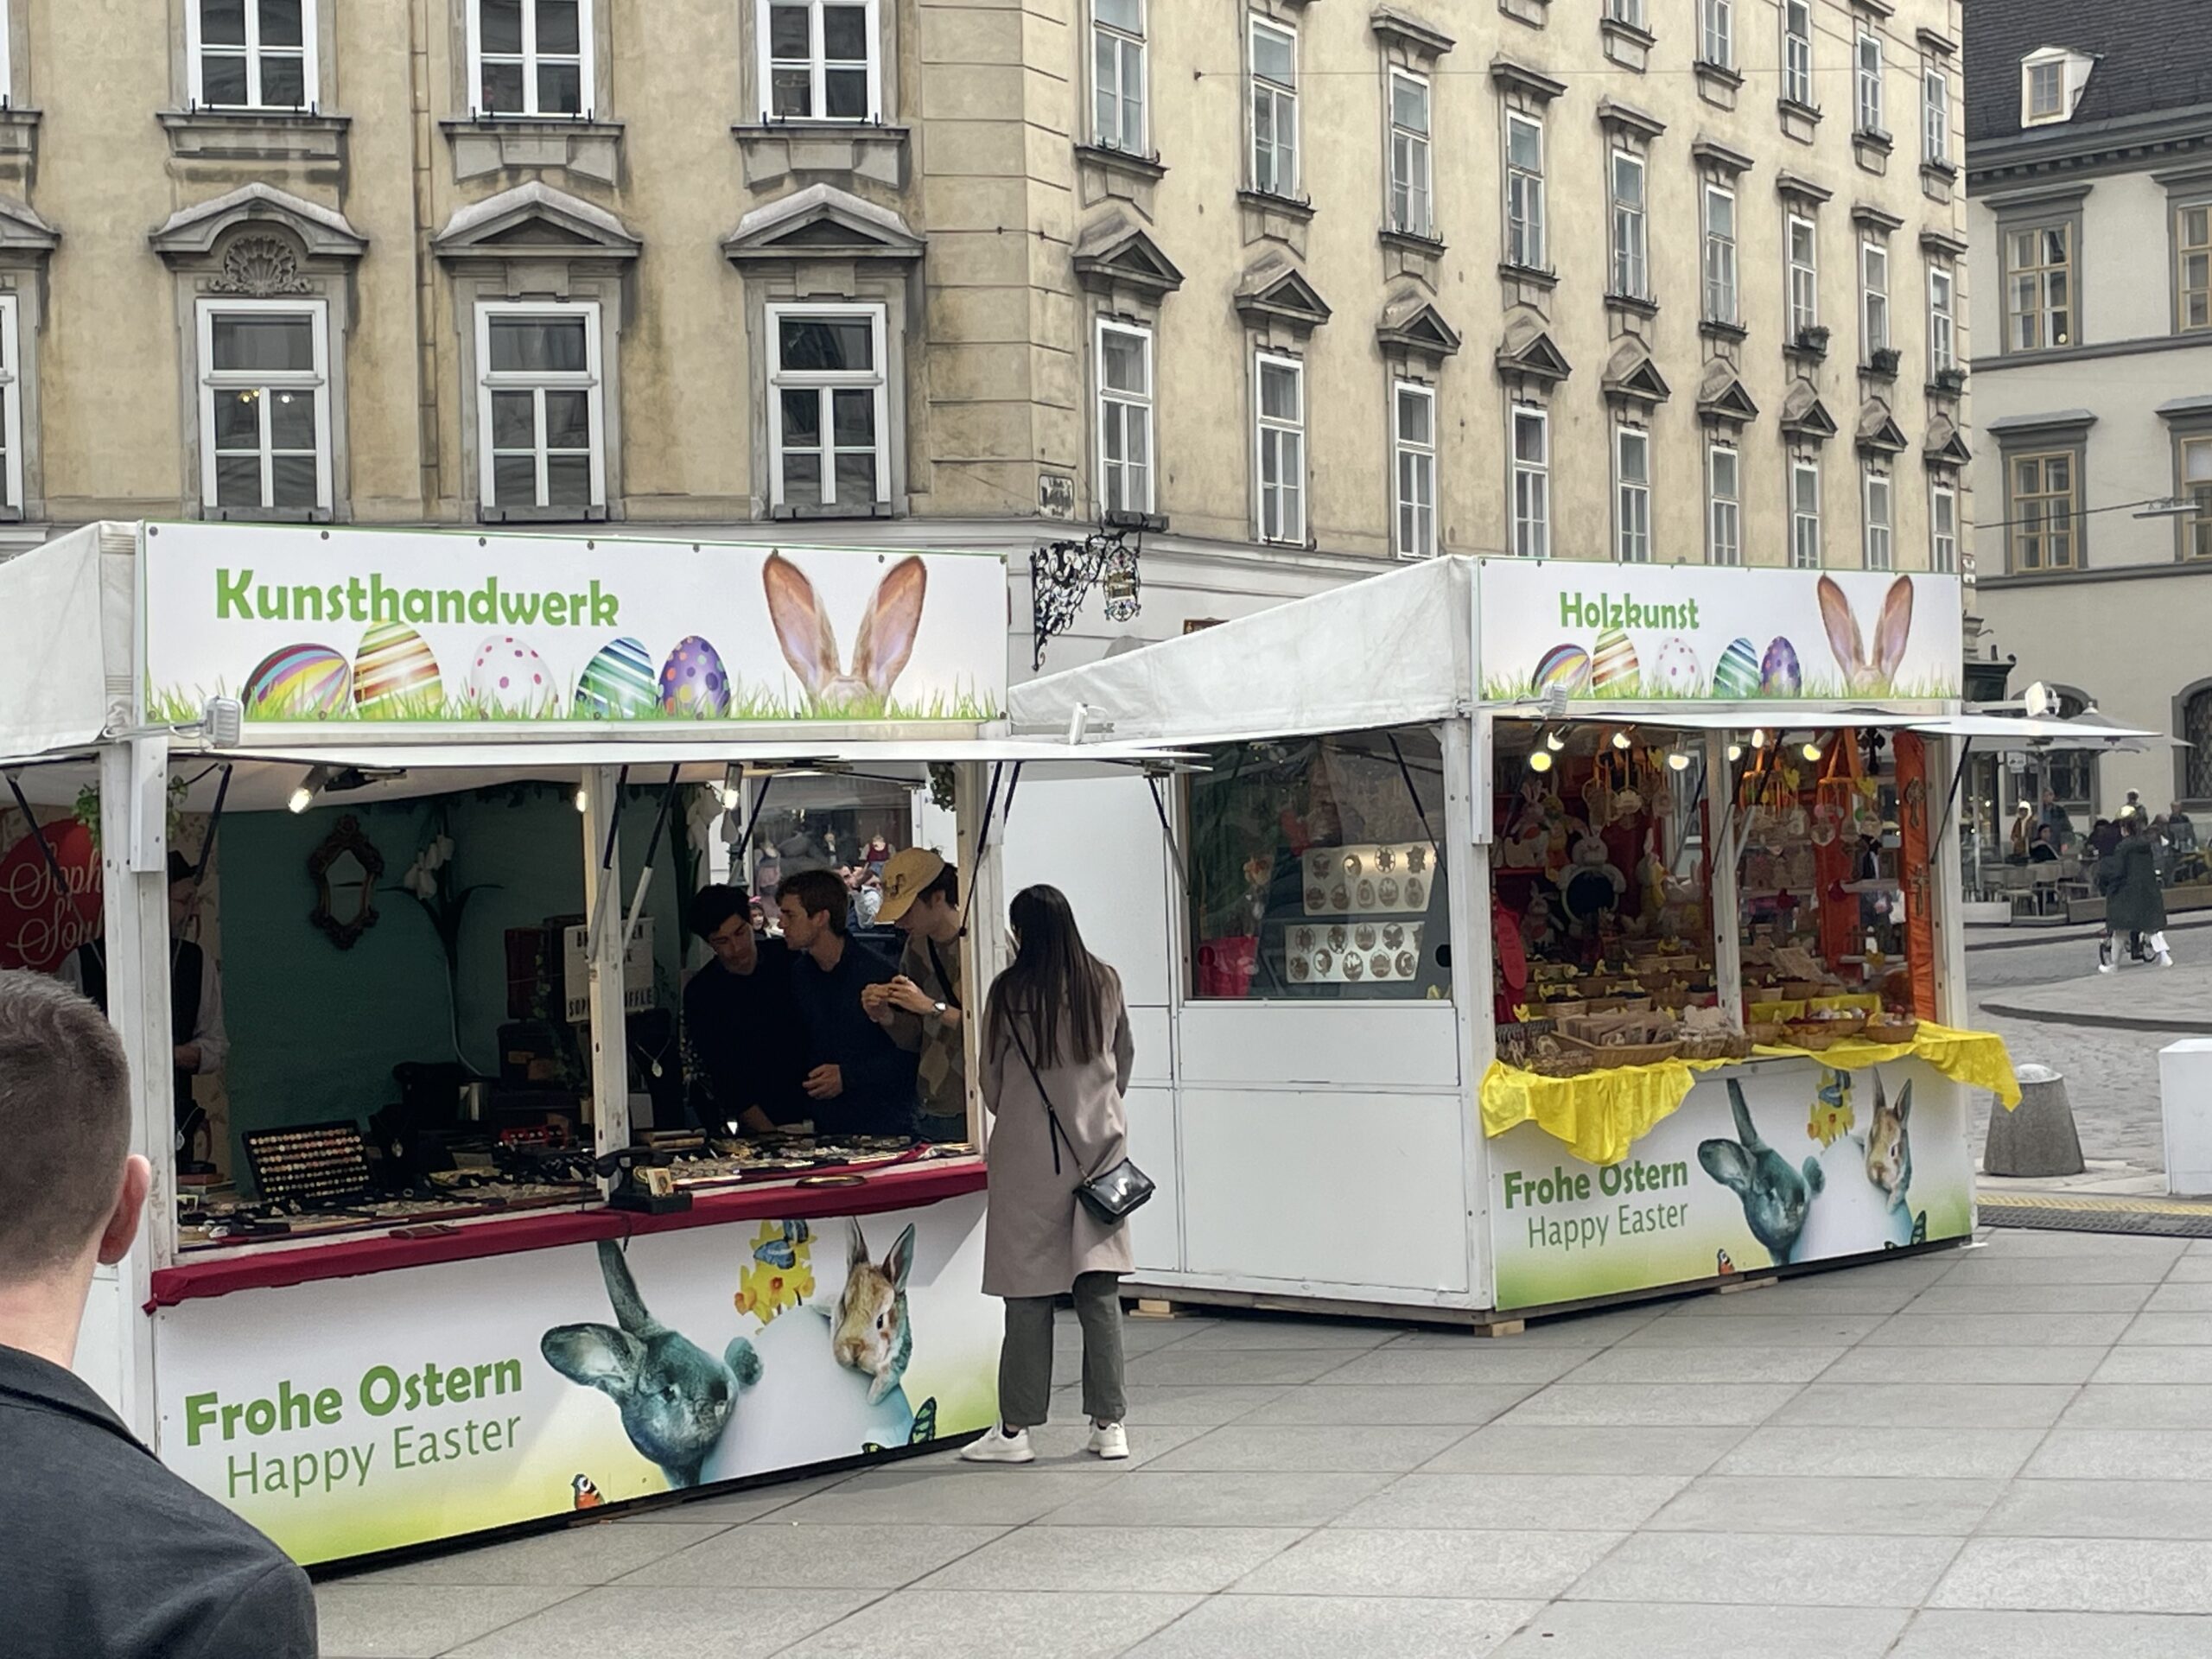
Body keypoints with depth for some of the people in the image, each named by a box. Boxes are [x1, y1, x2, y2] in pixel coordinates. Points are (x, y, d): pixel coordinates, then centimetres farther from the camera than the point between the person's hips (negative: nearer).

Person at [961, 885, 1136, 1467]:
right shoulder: (1105, 982, 2)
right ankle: (1109, 1423, 9)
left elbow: (992, 1077, 0)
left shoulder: (1010, 991, -10)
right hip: (1100, 1144, 4)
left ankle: (1015, 1429, 6)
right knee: (1100, 1289, 7)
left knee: (1029, 1293, 1)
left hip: (1031, 1151, -4)